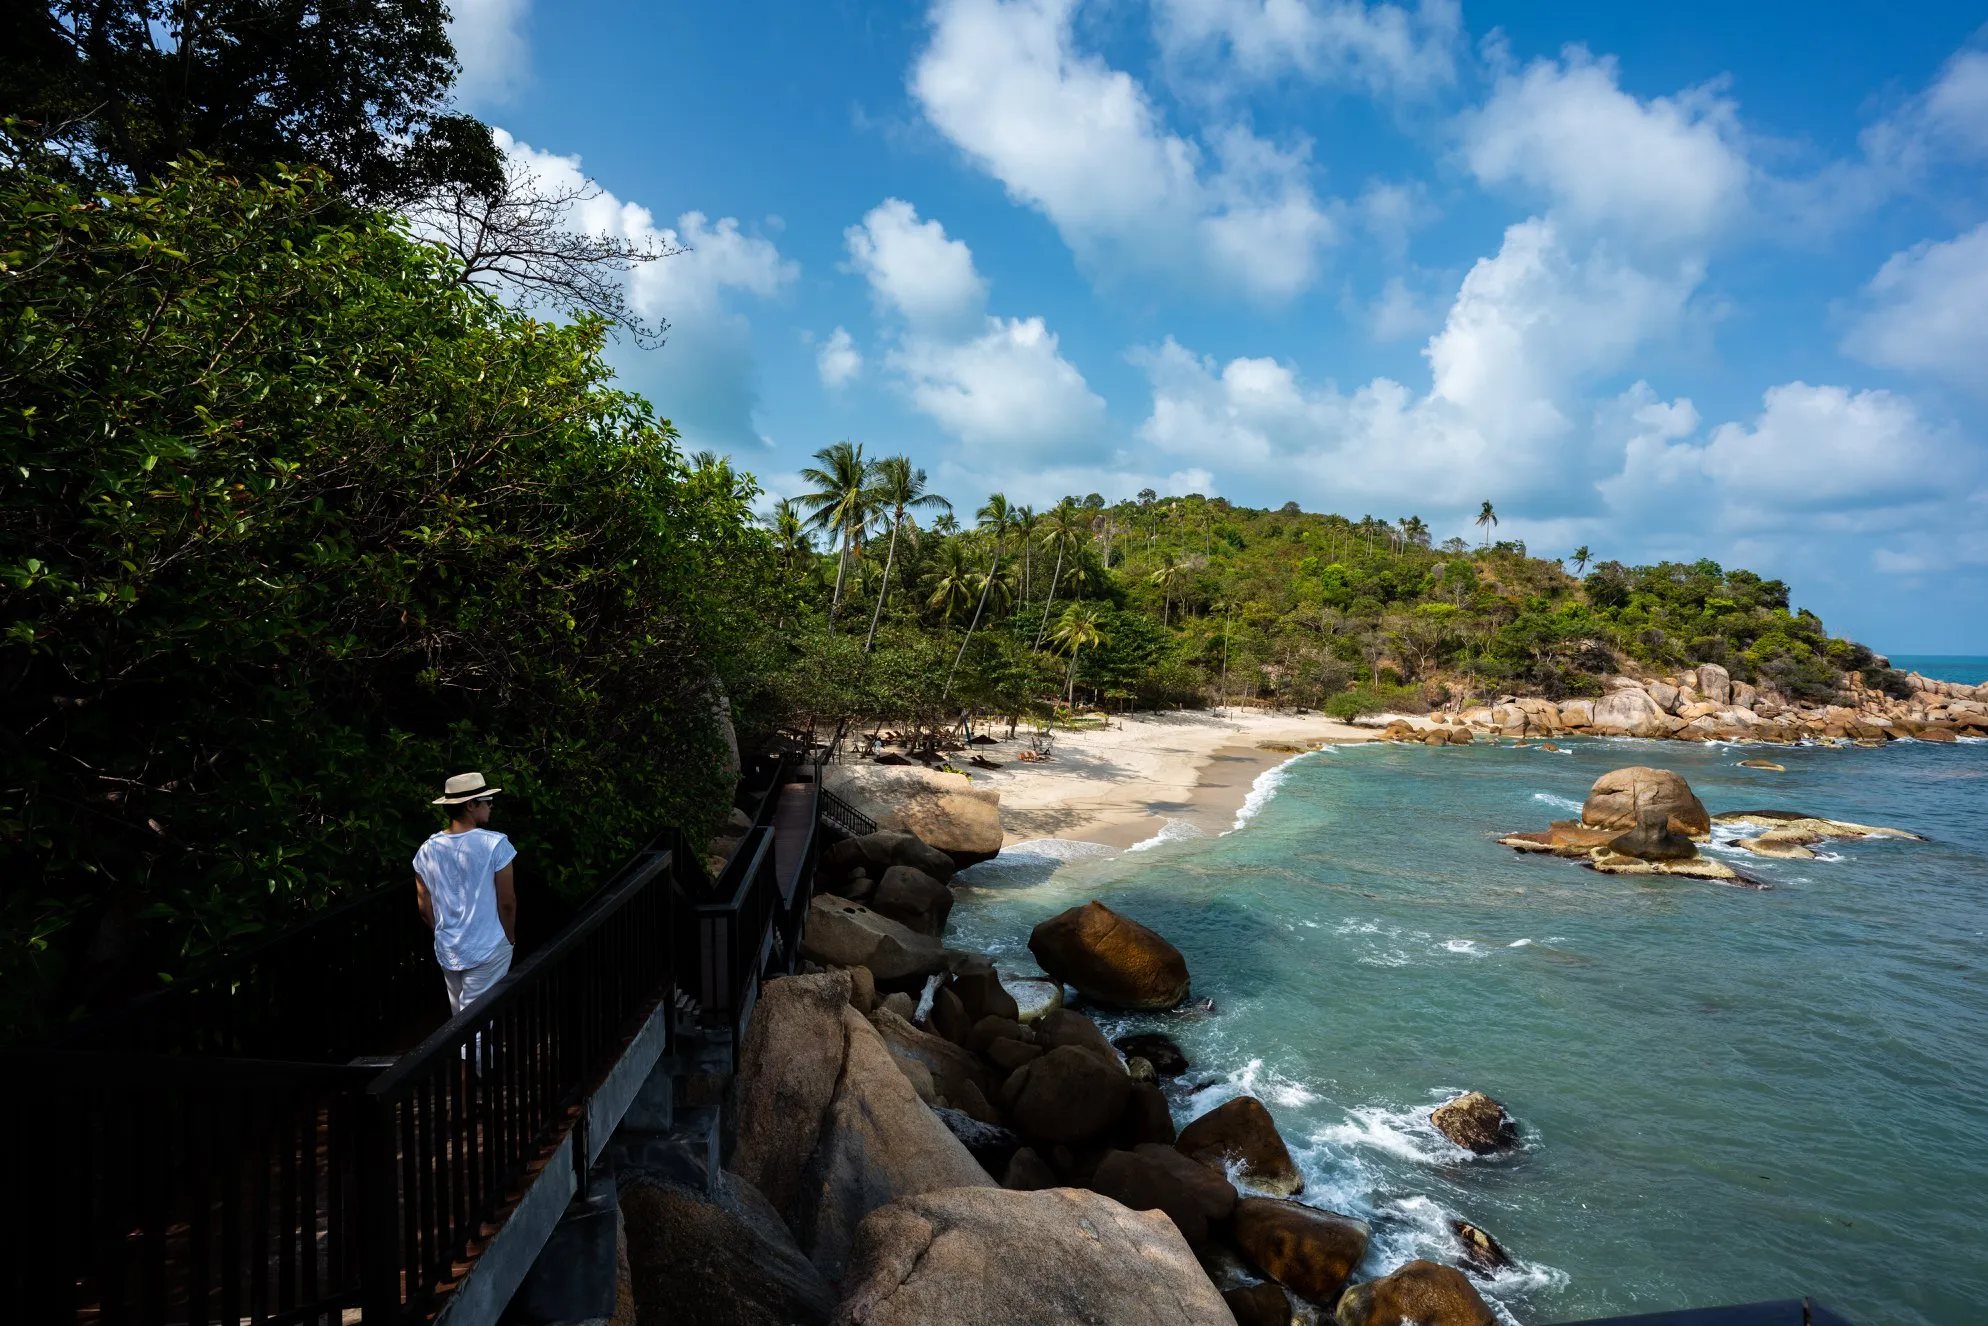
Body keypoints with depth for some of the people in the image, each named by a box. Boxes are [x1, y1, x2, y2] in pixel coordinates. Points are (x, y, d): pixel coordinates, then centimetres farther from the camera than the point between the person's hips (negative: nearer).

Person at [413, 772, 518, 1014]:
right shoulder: (495, 844, -18)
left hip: (446, 951, 5)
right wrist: (510, 937, 6)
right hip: (487, 949, -5)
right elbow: (507, 901, -11)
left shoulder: (427, 850, -2)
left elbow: (424, 907, 5)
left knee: (460, 1018, 22)